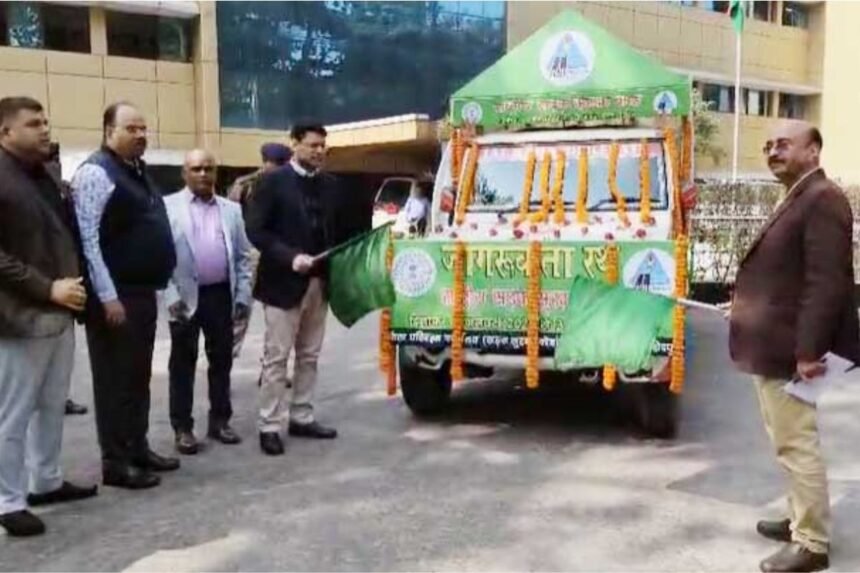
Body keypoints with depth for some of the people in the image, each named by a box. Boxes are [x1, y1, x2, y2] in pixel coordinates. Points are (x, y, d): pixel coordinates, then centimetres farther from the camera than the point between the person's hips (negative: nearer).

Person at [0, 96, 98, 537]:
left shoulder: (46, 176, 13)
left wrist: (74, 282, 6)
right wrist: (47, 288, -19)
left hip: (60, 313, 8)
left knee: (52, 405, 17)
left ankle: (47, 482, 30)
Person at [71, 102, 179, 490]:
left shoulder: (139, 172, 15)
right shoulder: (96, 172, -13)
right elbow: (87, 239, -19)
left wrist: (161, 281, 16)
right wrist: (108, 297, -21)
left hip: (143, 292, 9)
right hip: (116, 296, -9)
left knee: (139, 376, 16)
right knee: (116, 379, 0)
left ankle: (138, 449, 28)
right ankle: (116, 462, 11)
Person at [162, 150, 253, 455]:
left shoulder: (231, 210, 10)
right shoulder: (168, 207, -1)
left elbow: (243, 256, 9)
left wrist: (243, 295, 2)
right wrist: (171, 295, -13)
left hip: (221, 295, 3)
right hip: (185, 297, -3)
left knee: (222, 360, 11)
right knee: (183, 363, 5)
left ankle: (220, 420, 23)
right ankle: (182, 427, 13)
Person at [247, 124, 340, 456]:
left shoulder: (329, 185, 11)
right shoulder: (273, 182, -6)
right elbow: (256, 231, -11)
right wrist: (290, 257, -21)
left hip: (318, 282, 6)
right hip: (283, 282, -6)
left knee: (309, 356, 11)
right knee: (276, 357, -2)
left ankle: (302, 418, 21)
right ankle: (270, 426, 5)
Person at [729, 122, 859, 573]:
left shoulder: (822, 199, -15)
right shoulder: (796, 199, 17)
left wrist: (809, 350, -25)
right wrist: (746, 306, 18)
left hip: (790, 349, -10)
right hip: (776, 344, 10)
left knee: (797, 445, -2)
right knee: (790, 443, 20)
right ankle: (801, 519, 34)